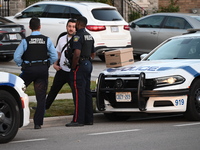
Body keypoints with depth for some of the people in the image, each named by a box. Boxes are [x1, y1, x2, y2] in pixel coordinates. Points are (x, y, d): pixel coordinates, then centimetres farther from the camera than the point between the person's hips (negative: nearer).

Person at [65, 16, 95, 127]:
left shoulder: (78, 36, -14)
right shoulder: (89, 36, 16)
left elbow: (77, 54, -24)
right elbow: (93, 54, 24)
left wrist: (73, 67, -16)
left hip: (80, 65, -9)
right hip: (88, 64, 9)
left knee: (78, 93, -9)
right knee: (87, 92, 12)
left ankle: (78, 120, -11)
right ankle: (89, 119, 14)